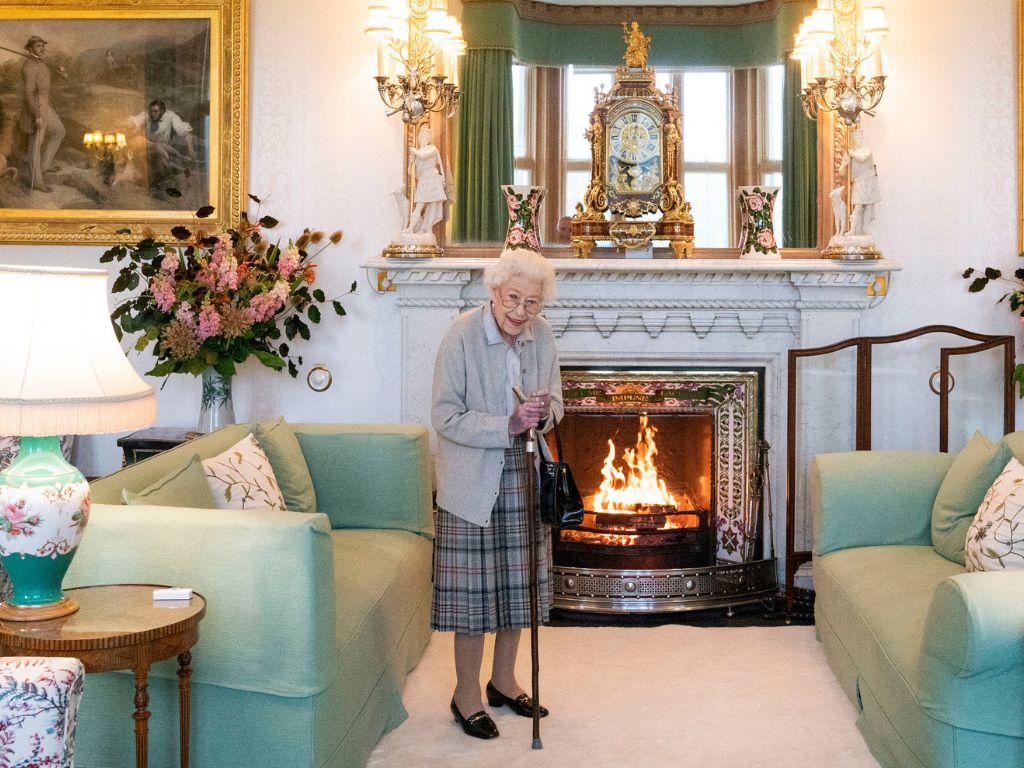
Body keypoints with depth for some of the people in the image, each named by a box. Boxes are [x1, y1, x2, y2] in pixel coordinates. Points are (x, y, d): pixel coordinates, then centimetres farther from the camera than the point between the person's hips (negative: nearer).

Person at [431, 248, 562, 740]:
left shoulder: (541, 335, 0)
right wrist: (508, 425, -25)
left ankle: (503, 680, 32)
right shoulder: (462, 336, -16)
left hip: (523, 477, 6)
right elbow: (446, 418, -16)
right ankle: (466, 694, 17)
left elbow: (555, 400, 11)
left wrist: (544, 412, -13)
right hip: (473, 481, -5)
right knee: (474, 588, 0)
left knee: (517, 583, 14)